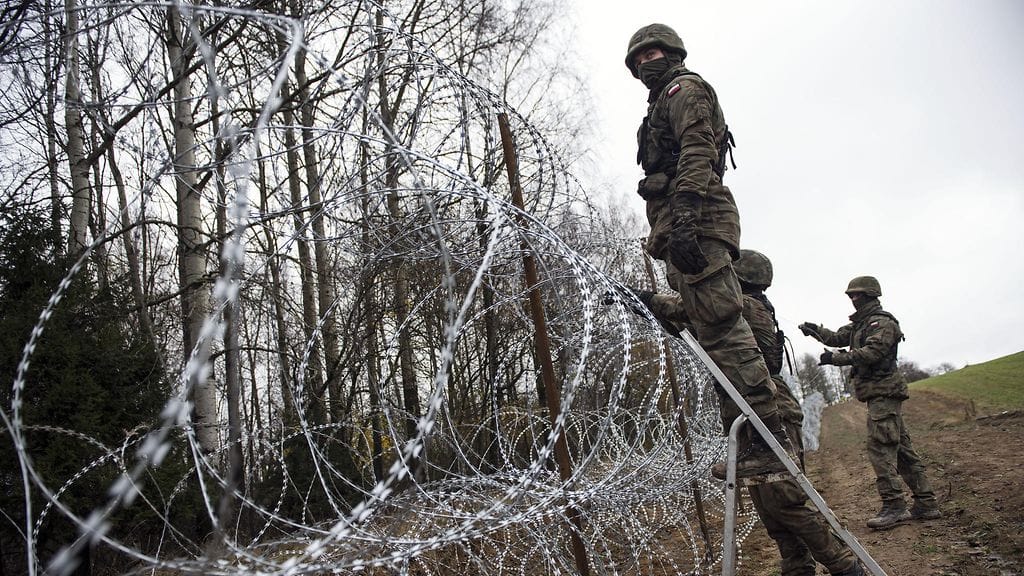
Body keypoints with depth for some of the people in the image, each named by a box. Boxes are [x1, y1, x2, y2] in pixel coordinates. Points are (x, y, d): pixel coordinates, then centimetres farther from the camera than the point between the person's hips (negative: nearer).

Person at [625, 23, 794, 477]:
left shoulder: (684, 88, 6)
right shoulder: (662, 107, 35)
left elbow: (697, 153, -12)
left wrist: (683, 217, -25)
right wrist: (666, 234, 23)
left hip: (695, 221, -10)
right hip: (685, 230, 10)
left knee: (722, 330, -17)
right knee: (718, 333, 4)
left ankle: (771, 437, -18)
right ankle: (752, 441, 4)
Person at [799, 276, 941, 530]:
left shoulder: (882, 322, -9)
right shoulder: (860, 323, 21)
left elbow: (872, 353, -21)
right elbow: (838, 338, 17)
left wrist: (836, 358, -20)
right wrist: (816, 331, 1)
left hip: (883, 392, -10)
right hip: (879, 394, 10)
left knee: (880, 447, -15)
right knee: (901, 448, 10)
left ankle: (894, 506, -15)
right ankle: (926, 504, 14)